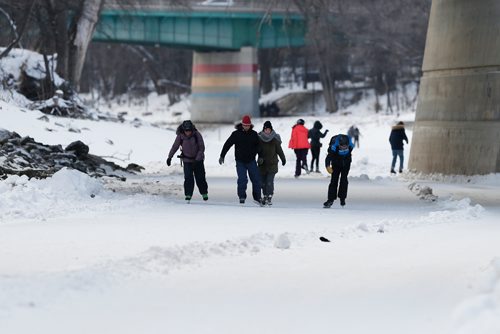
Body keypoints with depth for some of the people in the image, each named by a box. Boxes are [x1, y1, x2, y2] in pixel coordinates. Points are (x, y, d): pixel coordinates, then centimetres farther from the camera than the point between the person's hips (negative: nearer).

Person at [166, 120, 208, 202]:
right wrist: (169, 157, -5)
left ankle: (204, 193, 21)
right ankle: (188, 195, -5)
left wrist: (197, 159, -17)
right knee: (188, 178, -12)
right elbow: (175, 147, -3)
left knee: (200, 178, 4)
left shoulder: (197, 134, -14)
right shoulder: (180, 136, -12)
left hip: (198, 159, 0)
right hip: (187, 160, 0)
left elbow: (202, 148, -11)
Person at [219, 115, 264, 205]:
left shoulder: (254, 134, 4)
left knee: (256, 179, 2)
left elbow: (259, 146, 13)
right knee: (242, 179, -12)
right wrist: (222, 156, -1)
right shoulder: (236, 134, -3)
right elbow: (227, 144, 1)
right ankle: (242, 197, -2)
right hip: (240, 162, -2)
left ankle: (257, 197, 13)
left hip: (251, 161, 2)